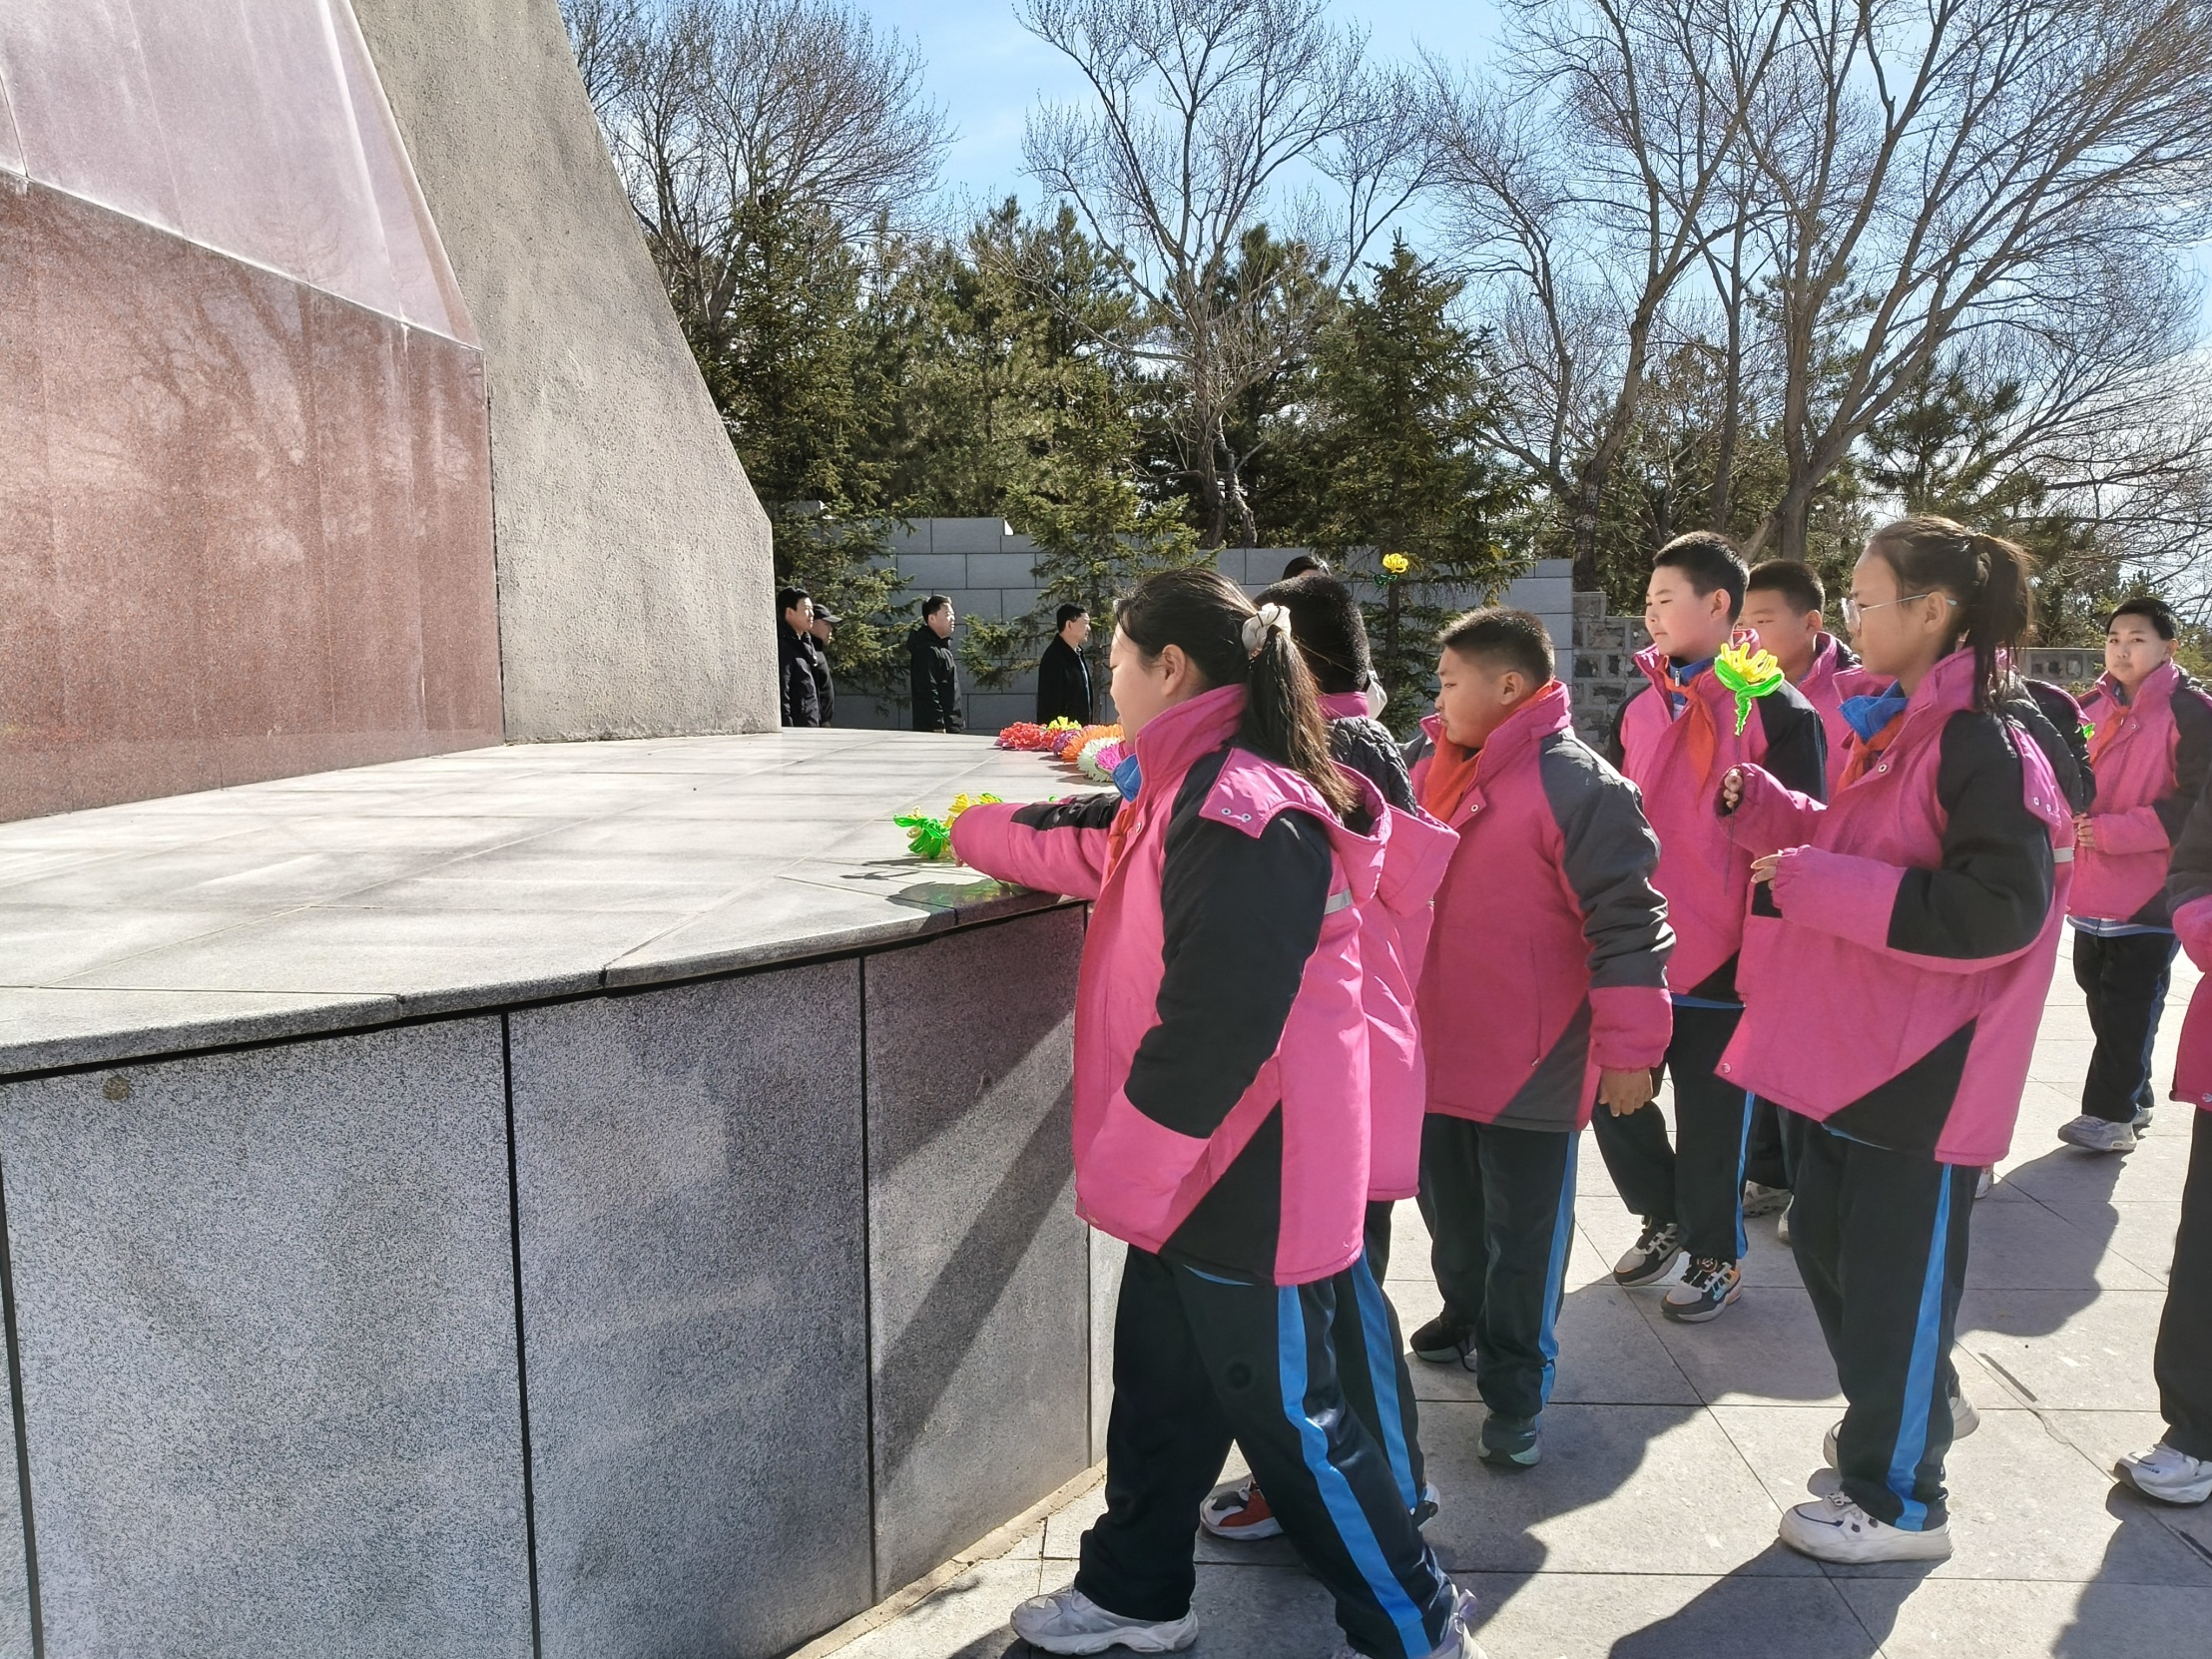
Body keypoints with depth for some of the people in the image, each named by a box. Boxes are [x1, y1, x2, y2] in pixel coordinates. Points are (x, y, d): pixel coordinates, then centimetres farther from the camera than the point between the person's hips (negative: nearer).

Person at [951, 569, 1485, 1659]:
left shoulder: (1245, 817, -26)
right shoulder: (1195, 793, 7)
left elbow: (1213, 1024, -30)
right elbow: (1100, 845, 26)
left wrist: (1124, 1161, -19)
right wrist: (974, 833, 35)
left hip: (1253, 1184, -10)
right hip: (1194, 1171, 10)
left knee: (1287, 1415, 7)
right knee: (1160, 1385, 22)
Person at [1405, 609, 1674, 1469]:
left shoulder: (1578, 785, -19)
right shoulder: (1433, 770, 5)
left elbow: (1628, 921, -19)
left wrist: (1628, 1048, -18)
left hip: (1527, 1066, -7)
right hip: (1436, 1049, 8)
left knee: (1522, 1232, 8)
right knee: (1449, 1205, 24)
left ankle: (1514, 1392, 23)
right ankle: (1466, 1319, 47)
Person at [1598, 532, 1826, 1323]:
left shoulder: (1776, 711, -9)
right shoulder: (1642, 706, 9)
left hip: (1720, 953, -6)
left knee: (1710, 1115, 8)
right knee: (1615, 1093, 12)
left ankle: (1715, 1257, 28)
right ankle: (1663, 1218, 35)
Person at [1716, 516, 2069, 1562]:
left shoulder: (1981, 743, -19)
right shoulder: (1897, 729, 9)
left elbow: (2002, 910, -26)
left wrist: (1816, 883, -25)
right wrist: (1756, 803, 2)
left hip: (1922, 1070, -9)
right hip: (1850, 1047, 9)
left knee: (1896, 1276, 5)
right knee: (1827, 1243, 22)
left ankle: (1897, 1500, 24)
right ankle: (1903, 1416, 45)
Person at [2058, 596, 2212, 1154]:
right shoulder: (2093, 708, 10)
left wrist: (2114, 829, -19)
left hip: (2150, 893, -7)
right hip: (2094, 890, 7)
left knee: (2128, 1009, -3)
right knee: (2102, 998, 14)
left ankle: (2110, 1113, 6)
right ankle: (2131, 1101, 28)